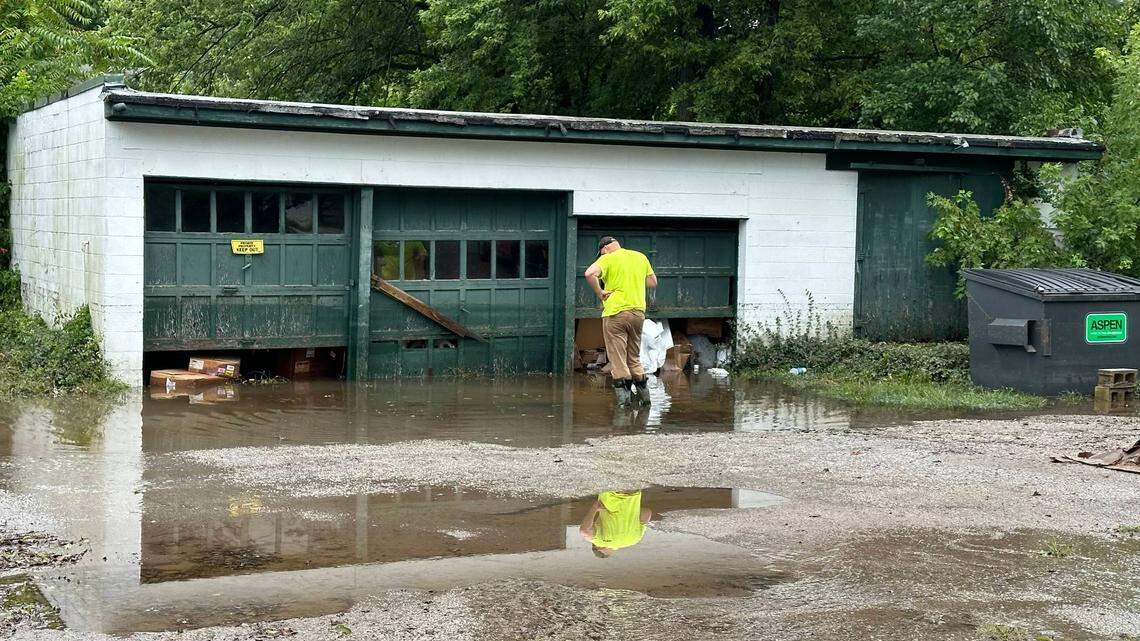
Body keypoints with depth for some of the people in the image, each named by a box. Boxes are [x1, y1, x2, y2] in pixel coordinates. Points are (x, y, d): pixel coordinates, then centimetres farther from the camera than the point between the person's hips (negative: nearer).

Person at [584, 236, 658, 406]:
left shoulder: (608, 259, -5)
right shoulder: (641, 257, 12)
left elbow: (590, 273, -23)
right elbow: (653, 282, 19)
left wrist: (599, 292, -11)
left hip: (615, 312, -5)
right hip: (638, 311, 5)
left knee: (618, 359, 0)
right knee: (634, 357, 18)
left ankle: (624, 395, -4)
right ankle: (643, 393, 18)